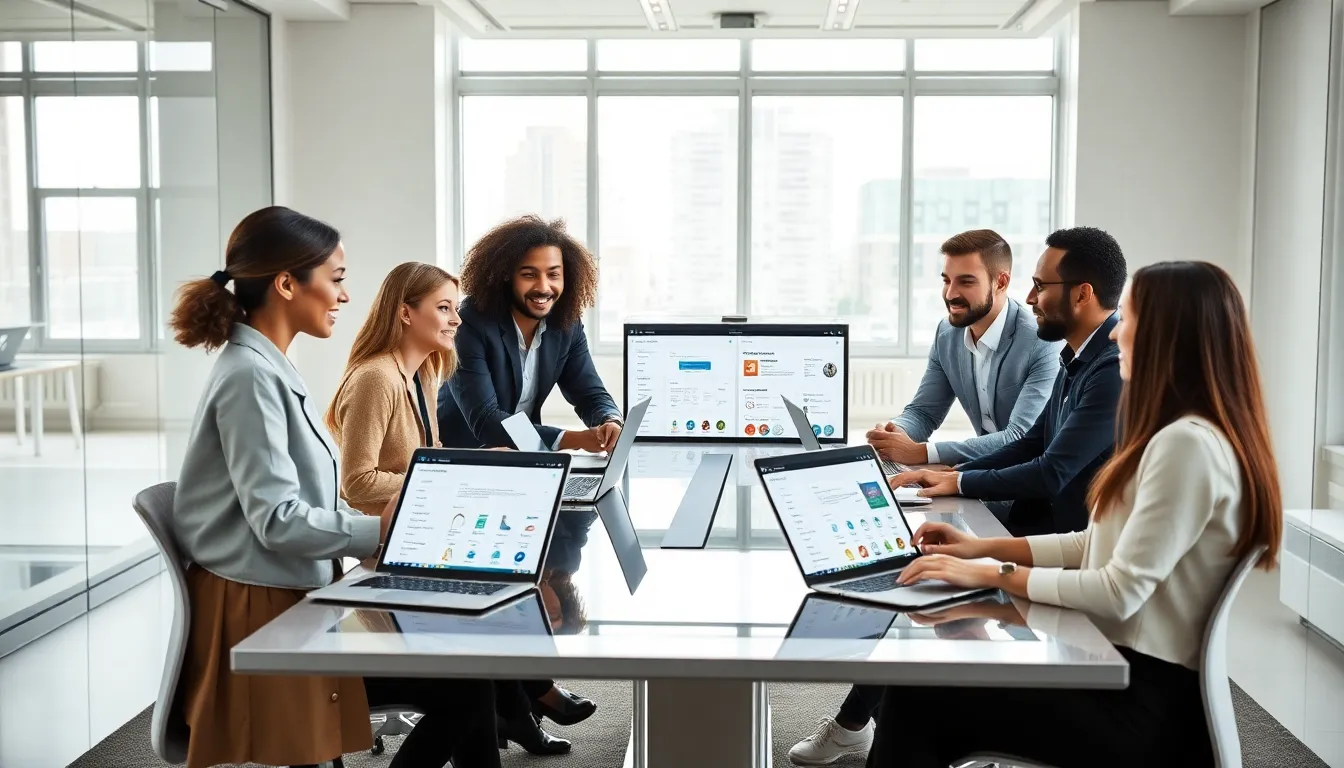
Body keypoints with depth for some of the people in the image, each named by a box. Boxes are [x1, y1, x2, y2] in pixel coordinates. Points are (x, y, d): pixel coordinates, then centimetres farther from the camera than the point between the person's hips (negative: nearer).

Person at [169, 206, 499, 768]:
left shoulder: (270, 370, 13)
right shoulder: (251, 376, -18)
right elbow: (278, 520, -22)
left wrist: (377, 530, 4)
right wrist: (383, 532, -13)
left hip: (294, 599, 9)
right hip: (262, 615, -9)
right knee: (463, 688, -11)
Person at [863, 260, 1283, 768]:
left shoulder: (1187, 444, -20)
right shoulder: (1181, 436, 13)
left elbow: (1122, 592, -23)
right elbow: (1097, 543, 16)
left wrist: (993, 574, -15)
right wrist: (984, 547, 8)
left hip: (1144, 704, -9)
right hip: (1126, 671, 9)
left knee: (918, 696, -11)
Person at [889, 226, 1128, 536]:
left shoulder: (1115, 368, -21)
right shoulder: (1078, 359, 11)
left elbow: (1052, 474, -21)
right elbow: (1032, 445, 14)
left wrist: (959, 482, -10)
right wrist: (952, 474, 1)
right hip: (1052, 517, 8)